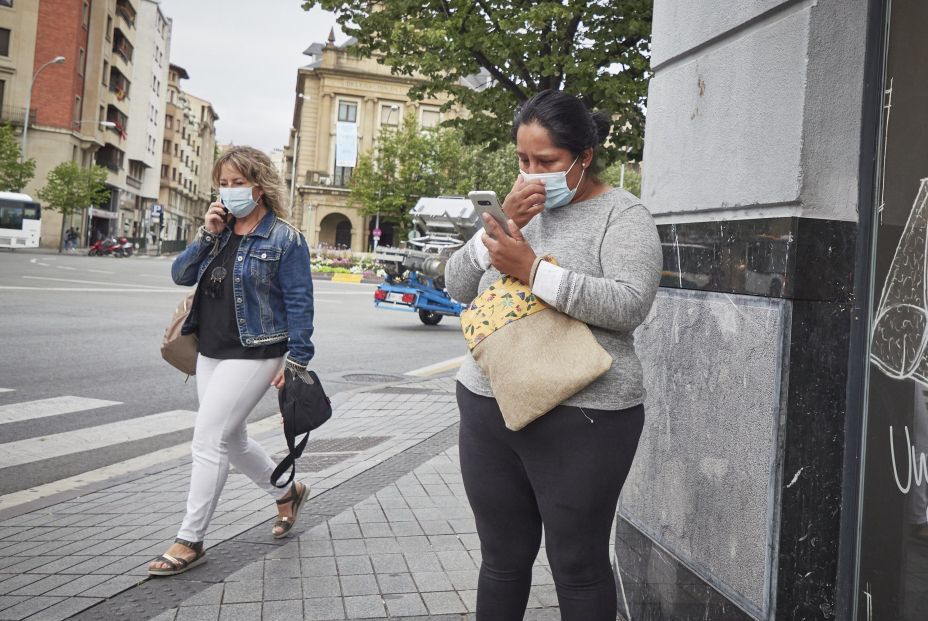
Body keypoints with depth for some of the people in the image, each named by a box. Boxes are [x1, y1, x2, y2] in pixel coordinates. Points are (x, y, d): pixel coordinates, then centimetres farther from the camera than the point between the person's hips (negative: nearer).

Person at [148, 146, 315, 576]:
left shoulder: (284, 238, -9)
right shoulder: (220, 231, 11)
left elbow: (299, 302, -11)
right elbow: (181, 275, 6)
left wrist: (296, 360, -16)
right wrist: (206, 236, -7)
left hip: (253, 354, -8)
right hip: (210, 351, 8)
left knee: (209, 437, -9)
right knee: (229, 438, 15)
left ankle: (190, 541, 3)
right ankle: (287, 492, 37)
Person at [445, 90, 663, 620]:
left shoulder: (622, 214, -4)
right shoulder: (520, 207, 12)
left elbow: (630, 304, -19)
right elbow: (458, 286, 7)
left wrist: (532, 270, -22)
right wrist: (502, 226, -9)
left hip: (579, 417, -5)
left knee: (578, 566, 7)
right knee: (503, 557, 17)